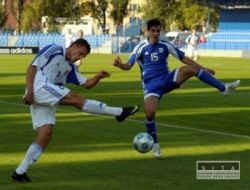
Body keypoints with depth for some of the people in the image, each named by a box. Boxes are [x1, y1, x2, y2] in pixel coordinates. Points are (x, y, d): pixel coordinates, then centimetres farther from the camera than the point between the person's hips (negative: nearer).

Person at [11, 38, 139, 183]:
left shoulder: (69, 68, 25)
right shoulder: (54, 50, 1)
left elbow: (86, 84, 18)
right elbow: (32, 67, -6)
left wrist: (98, 77, -2)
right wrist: (29, 91, -17)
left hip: (46, 99, 10)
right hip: (39, 86, -10)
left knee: (46, 134, 0)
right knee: (77, 99, -15)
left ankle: (20, 172, 1)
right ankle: (119, 112, -14)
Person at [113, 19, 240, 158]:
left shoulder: (165, 45, 3)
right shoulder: (141, 47, -4)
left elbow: (183, 58, 5)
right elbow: (128, 66, -8)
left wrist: (203, 69, 0)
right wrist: (119, 65, -32)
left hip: (167, 80, 2)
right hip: (151, 85, -2)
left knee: (191, 69, -21)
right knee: (150, 113, -25)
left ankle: (224, 88, -22)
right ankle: (155, 143, 0)